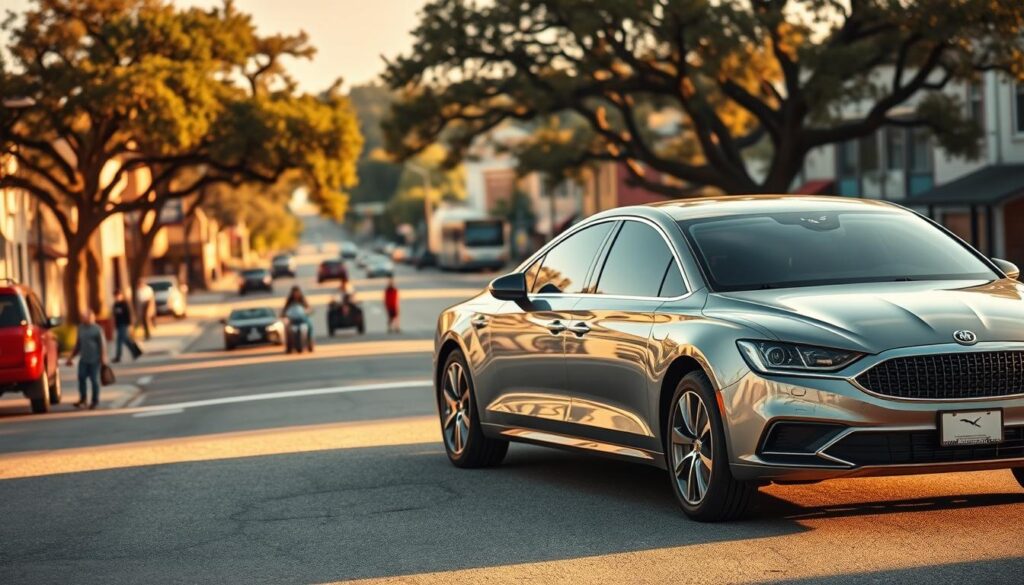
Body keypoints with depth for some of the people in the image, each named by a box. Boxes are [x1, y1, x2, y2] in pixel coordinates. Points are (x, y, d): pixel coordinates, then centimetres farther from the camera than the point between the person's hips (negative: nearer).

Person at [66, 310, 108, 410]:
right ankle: (82, 400, 11)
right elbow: (78, 344, 20)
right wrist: (71, 357, 21)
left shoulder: (97, 329, -7)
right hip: (83, 359, 5)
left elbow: (102, 344, -8)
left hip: (94, 359, -5)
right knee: (81, 378, 1)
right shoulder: (81, 328, 12)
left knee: (94, 380, 1)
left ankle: (95, 401, 11)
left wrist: (103, 357, -13)